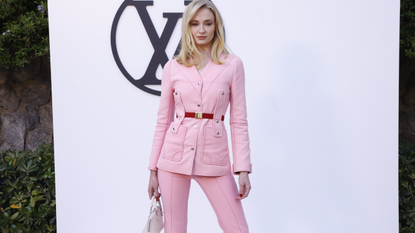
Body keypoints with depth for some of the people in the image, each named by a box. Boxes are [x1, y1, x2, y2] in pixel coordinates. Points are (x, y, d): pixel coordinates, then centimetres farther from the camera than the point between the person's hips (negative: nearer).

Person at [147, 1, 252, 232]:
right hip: (175, 155, 1)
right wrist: (153, 169, 7)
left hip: (213, 157, -1)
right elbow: (163, 120, 8)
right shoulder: (173, 67, 4)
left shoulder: (233, 64, 1)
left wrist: (243, 169, -6)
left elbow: (239, 121, 1)